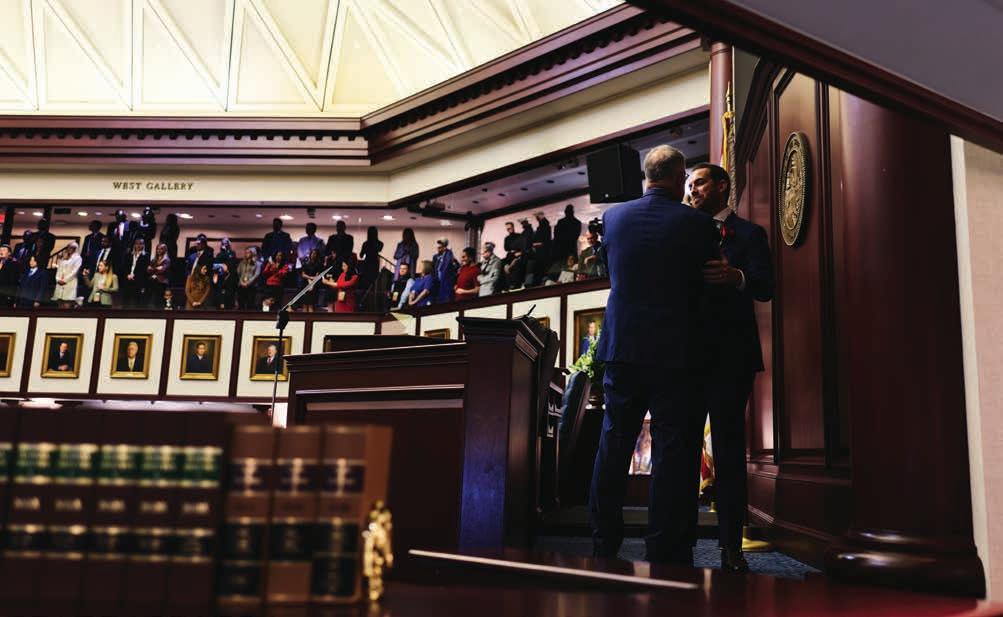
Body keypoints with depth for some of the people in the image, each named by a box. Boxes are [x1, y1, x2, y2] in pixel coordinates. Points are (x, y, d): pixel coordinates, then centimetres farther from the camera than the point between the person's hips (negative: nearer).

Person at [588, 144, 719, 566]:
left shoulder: (613, 216, 4)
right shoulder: (696, 223, -8)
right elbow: (705, 284, 1)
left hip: (622, 346, 4)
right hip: (675, 352, -4)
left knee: (613, 449, 13)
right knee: (673, 452, 3)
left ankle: (603, 547, 22)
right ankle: (665, 555, 7)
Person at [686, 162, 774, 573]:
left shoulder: (748, 234, 7)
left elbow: (766, 288, -8)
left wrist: (735, 276, -29)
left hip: (729, 354, -4)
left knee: (729, 446, -5)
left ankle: (731, 546, -1)